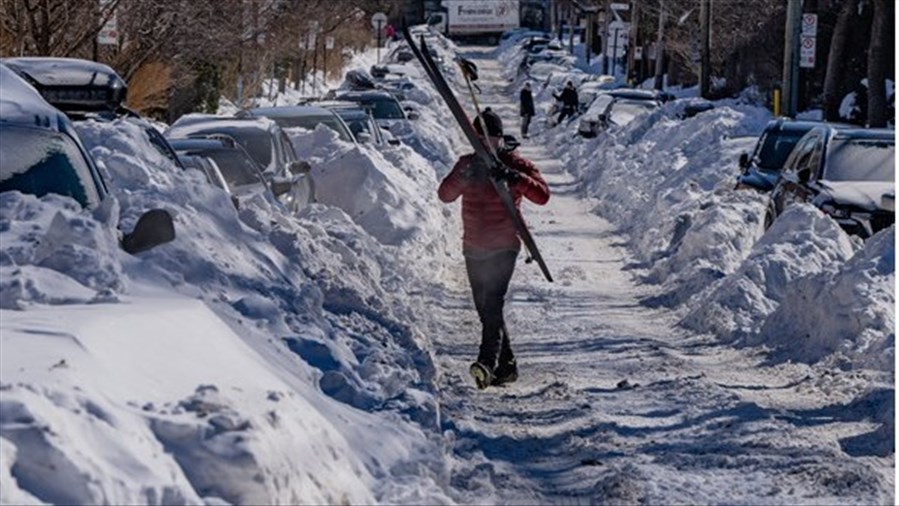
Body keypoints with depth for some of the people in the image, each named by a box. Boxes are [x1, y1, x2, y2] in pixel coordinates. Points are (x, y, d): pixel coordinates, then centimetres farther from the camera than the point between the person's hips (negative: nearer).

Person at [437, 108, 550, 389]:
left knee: (492, 305, -22)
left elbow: (542, 195, -13)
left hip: (503, 247, -5)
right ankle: (507, 366, 21)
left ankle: (488, 363, -35)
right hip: (473, 249, 6)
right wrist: (462, 178, -22)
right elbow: (445, 195, -1)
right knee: (486, 310, 10)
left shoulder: (515, 164, -1)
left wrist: (515, 178, -29)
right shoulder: (467, 163, 10)